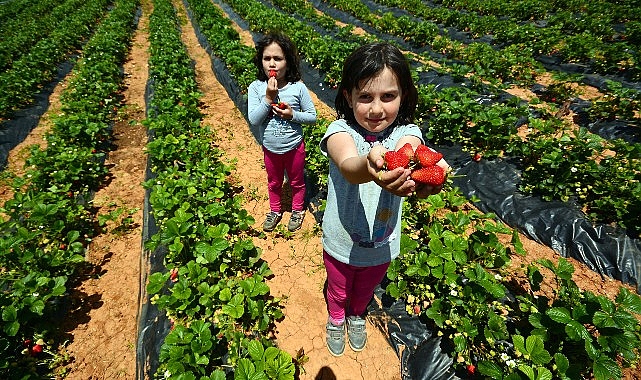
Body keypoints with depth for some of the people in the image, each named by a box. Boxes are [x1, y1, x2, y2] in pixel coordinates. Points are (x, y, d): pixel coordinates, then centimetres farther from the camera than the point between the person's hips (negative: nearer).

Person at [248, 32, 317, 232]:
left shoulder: (298, 88, -16)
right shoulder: (256, 88, -14)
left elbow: (312, 116, -9)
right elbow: (253, 120, -19)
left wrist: (292, 114, -25)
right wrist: (268, 98, -28)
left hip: (294, 146, -1)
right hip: (270, 148, 2)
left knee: (296, 181, 20)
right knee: (274, 182, 23)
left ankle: (298, 210, 46)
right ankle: (275, 211, 48)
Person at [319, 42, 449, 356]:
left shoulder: (406, 132, -18)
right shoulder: (340, 130, -24)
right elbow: (347, 166, -46)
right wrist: (368, 166, -70)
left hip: (383, 244, 2)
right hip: (341, 243, -1)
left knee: (365, 290, 31)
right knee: (338, 289, 28)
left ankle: (357, 315, 66)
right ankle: (336, 319, 63)